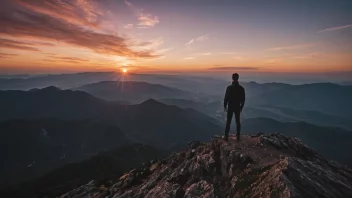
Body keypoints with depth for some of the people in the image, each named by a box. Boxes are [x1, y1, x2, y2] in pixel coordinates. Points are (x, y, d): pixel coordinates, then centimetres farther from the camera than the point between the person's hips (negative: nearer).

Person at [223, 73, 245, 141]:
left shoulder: (229, 87, -13)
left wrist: (225, 106, 1)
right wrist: (241, 107, 13)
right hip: (238, 107, 2)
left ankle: (226, 136, 9)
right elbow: (243, 99, 1)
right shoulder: (241, 88, -4)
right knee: (238, 121, 12)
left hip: (230, 107, -2)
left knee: (228, 122, 6)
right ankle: (238, 136, 18)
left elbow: (226, 97, -11)